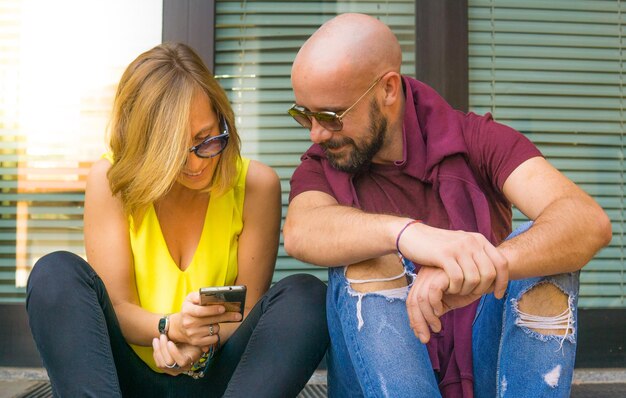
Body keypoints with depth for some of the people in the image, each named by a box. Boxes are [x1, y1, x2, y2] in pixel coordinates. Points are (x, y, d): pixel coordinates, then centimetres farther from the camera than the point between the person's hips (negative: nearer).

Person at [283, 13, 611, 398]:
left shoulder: (477, 140, -4)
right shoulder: (319, 170, 1)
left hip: (487, 364, 0)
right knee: (367, 260, -27)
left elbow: (589, 221, -21)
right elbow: (300, 232, -25)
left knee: (539, 248, -24)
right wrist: (406, 232, -45)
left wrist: (479, 269, -41)